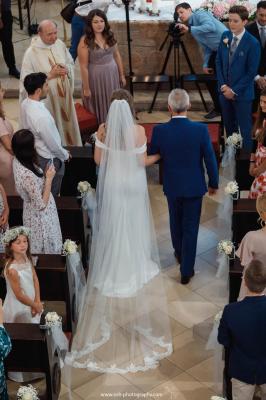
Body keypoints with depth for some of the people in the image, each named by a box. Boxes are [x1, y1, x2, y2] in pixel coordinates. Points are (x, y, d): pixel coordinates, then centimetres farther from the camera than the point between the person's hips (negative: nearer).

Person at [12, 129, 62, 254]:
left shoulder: (18, 161, -13)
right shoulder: (28, 176, -39)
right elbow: (42, 204, -28)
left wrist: (44, 175, -4)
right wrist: (49, 178, -25)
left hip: (32, 211, 8)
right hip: (40, 216, -8)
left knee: (38, 245, 31)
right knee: (46, 248, 19)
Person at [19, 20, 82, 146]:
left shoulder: (60, 44, -5)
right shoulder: (31, 53, -21)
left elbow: (71, 63, 10)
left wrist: (66, 70, -13)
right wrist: (49, 75, -24)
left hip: (63, 93, 6)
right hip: (46, 97, -6)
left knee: (66, 122, 20)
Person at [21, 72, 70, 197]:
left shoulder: (25, 103, -14)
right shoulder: (41, 117, -40)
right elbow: (53, 145, -27)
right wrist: (65, 155, -7)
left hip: (35, 152, 8)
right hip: (49, 159, -8)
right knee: (52, 193, 18)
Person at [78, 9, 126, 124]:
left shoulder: (109, 36, -1)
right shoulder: (85, 41, -17)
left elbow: (117, 55, 10)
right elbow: (84, 67, -15)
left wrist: (121, 75, 12)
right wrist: (86, 88, -14)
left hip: (112, 75, 5)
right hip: (95, 78, -5)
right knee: (99, 107, 9)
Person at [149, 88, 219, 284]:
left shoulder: (159, 131, -17)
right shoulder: (201, 129, -19)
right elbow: (210, 160, -11)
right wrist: (213, 183, 5)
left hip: (172, 186, 2)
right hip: (194, 186, -2)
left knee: (176, 222, 26)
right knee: (190, 228, 9)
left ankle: (180, 254, 50)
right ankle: (186, 271, 14)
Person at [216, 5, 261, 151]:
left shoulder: (253, 43, -16)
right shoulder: (225, 36, 0)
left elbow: (252, 72, -14)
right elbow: (218, 61, 6)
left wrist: (234, 90, -13)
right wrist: (223, 85, -4)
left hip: (242, 93, -5)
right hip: (225, 90, 5)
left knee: (245, 128, 6)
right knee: (229, 126, 16)